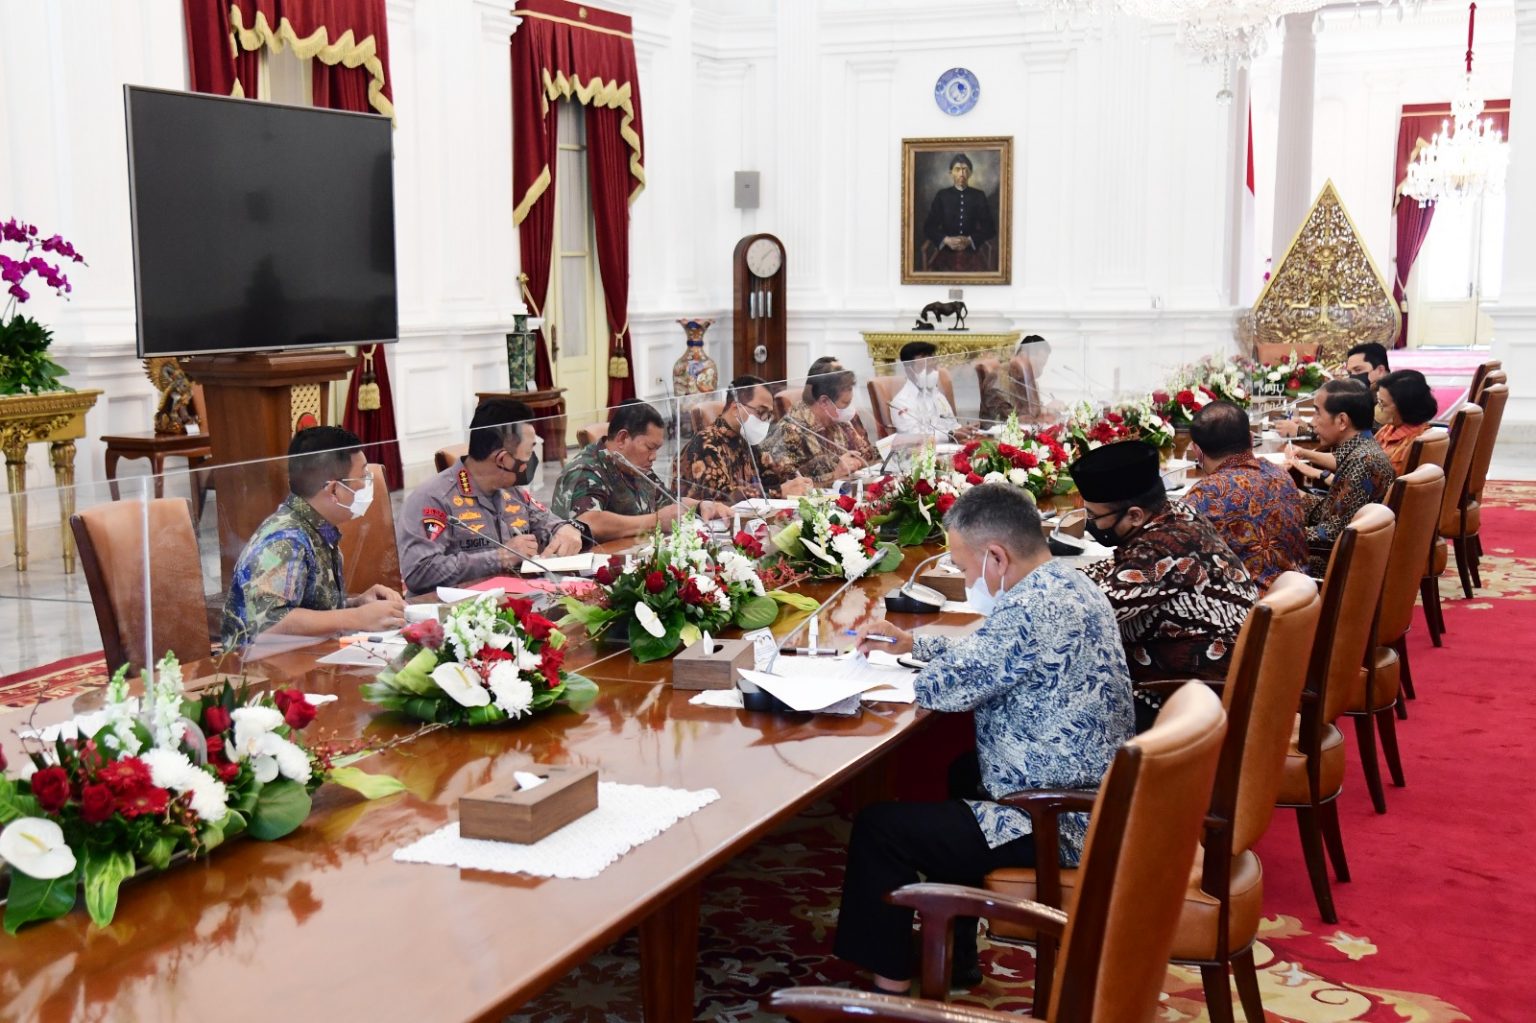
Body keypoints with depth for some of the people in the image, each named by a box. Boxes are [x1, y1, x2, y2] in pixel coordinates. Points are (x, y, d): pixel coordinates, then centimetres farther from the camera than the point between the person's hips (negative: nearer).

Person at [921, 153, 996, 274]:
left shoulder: (979, 196, 9)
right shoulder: (942, 195, 9)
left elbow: (990, 228, 6)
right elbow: (929, 227, 6)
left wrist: (969, 240, -10)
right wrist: (946, 240, -11)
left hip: (972, 250, 0)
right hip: (946, 250, 0)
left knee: (979, 270, -29)